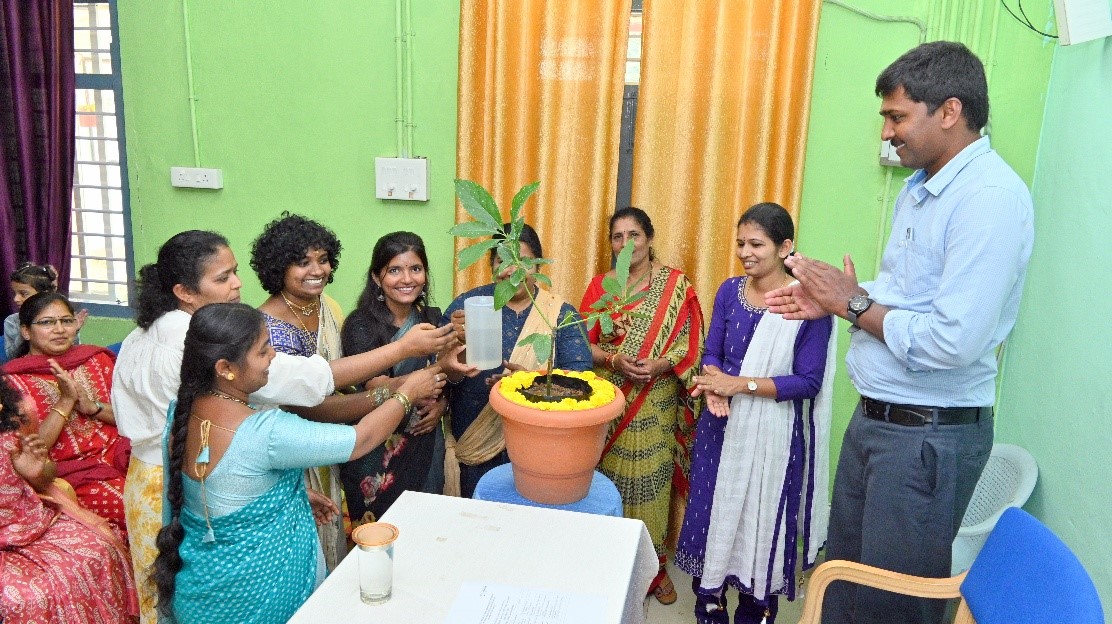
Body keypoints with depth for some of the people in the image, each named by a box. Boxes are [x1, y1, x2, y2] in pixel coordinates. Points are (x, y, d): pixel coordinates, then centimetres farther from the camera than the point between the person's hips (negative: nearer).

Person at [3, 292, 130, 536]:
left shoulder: (97, 359, 11)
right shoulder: (13, 380, 2)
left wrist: (91, 406, -8)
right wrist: (66, 401, -13)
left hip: (119, 455, 4)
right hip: (70, 475, -3)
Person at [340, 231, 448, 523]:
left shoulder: (432, 318, 2)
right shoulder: (361, 324, -13)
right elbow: (379, 389, -23)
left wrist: (443, 403, -9)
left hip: (425, 446, 4)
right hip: (376, 452, -4)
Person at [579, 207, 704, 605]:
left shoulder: (676, 284, 0)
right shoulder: (601, 285, 5)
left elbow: (691, 343, -3)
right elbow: (582, 342, 1)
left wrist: (660, 365, -19)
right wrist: (615, 360, -16)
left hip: (655, 406, -1)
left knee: (650, 481, 6)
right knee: (609, 479, 7)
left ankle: (654, 565, 24)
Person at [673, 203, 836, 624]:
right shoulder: (729, 291, 2)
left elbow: (808, 381, -14)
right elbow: (711, 353, 4)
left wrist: (741, 385, -21)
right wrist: (714, 386, -18)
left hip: (774, 433, -4)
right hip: (722, 425, 4)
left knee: (762, 522, 8)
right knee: (713, 514, 12)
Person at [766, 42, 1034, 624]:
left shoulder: (991, 199, -20)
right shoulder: (920, 187, 11)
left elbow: (953, 341, -27)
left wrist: (854, 304, -15)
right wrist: (831, 302, 4)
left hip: (929, 434, -9)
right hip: (875, 417, 9)